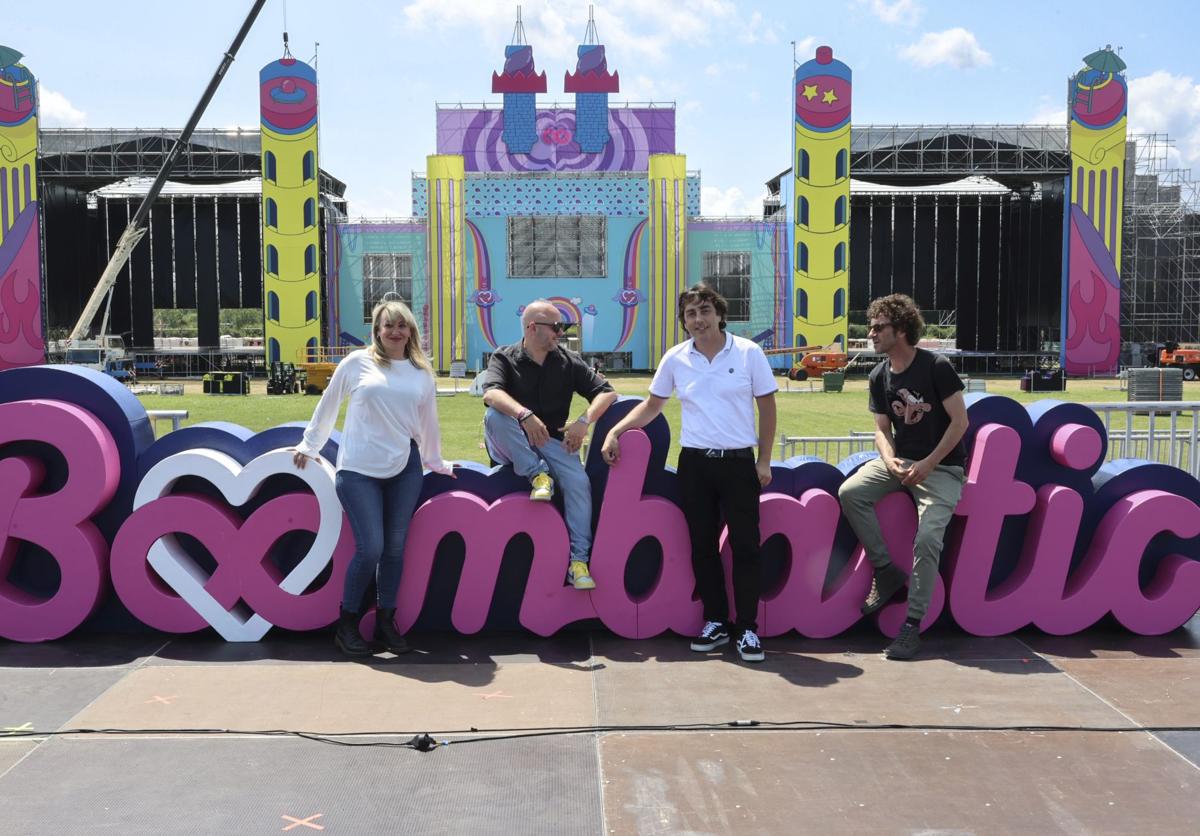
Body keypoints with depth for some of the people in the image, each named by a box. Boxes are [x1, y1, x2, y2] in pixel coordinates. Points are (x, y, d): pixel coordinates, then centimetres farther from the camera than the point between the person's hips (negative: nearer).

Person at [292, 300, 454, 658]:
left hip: (405, 469, 3)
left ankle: (386, 622, 20)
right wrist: (309, 445, 14)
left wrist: (436, 461, 25)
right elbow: (328, 404, 9)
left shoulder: (422, 373, 10)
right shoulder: (357, 362, 1)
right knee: (370, 548, -10)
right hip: (358, 471, -3)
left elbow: (428, 422, 19)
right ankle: (347, 625, 9)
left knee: (395, 548, 5)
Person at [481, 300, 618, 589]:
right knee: (494, 415, -32)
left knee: (579, 482, -24)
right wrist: (525, 415, -43)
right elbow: (491, 393, -25)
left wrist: (585, 420, -18)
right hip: (512, 446, -2)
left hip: (552, 441, 2)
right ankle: (538, 475, -22)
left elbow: (606, 392, 0)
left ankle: (578, 561, -17)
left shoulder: (568, 361, 5)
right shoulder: (504, 358, -4)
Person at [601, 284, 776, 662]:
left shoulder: (748, 353, -3)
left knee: (746, 545, -2)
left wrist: (764, 460, -1)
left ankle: (747, 628, 7)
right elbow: (652, 404, 13)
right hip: (694, 462, 3)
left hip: (739, 461, -2)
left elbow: (766, 407, 2)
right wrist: (615, 431, 1)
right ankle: (715, 622, 21)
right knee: (702, 546, 8)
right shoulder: (675, 359, 4)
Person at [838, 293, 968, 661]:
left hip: (942, 466, -6)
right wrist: (890, 461, -14)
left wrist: (928, 464, -19)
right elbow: (882, 429, 7)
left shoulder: (936, 367, -14)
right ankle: (886, 571, -3)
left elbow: (960, 421, -13)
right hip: (901, 459, 6)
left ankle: (912, 624, -10)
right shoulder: (879, 377, 4)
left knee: (927, 537, -22)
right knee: (850, 492, -17)